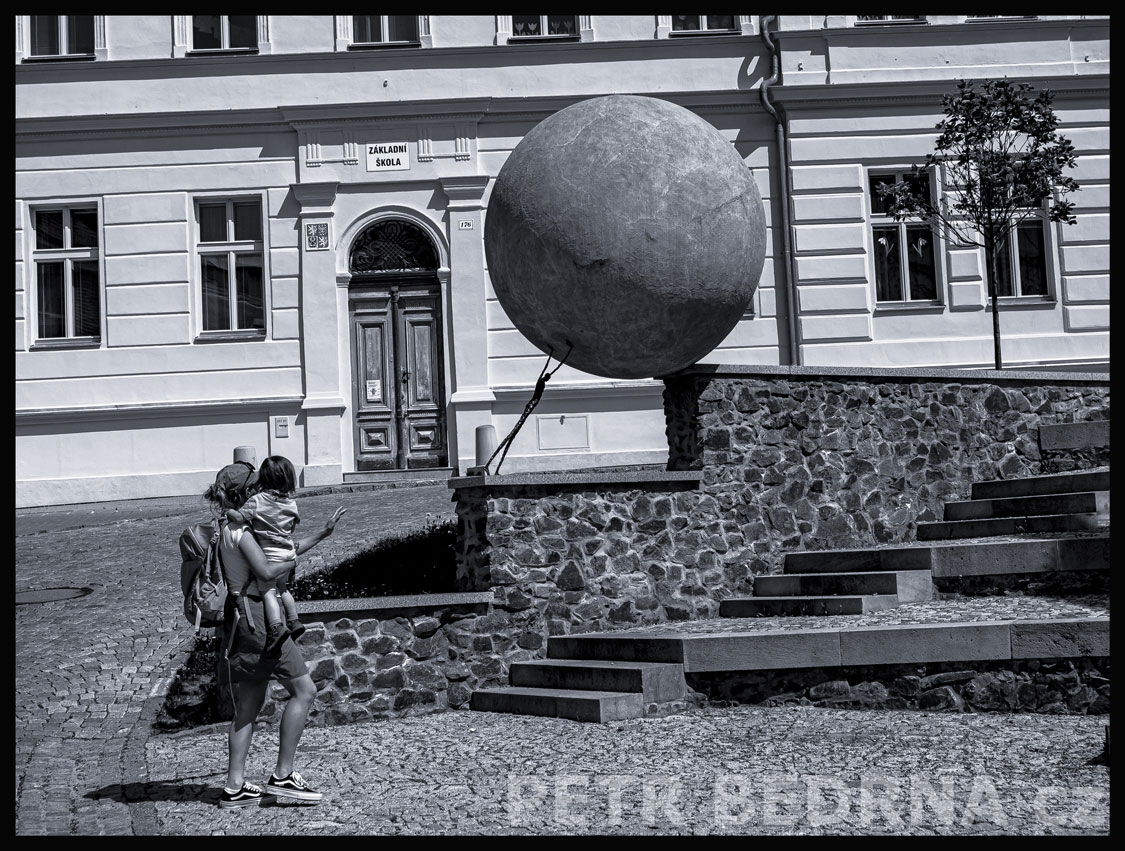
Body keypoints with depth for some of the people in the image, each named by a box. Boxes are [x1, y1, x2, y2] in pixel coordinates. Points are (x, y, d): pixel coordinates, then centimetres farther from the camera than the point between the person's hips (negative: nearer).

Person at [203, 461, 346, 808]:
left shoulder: (230, 526, 18)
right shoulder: (239, 528, -12)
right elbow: (266, 571, -23)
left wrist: (323, 532, 26)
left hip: (240, 622, 10)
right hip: (255, 616, -10)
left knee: (248, 706, 12)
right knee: (304, 690, -3)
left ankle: (234, 788, 14)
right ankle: (282, 776, -1)